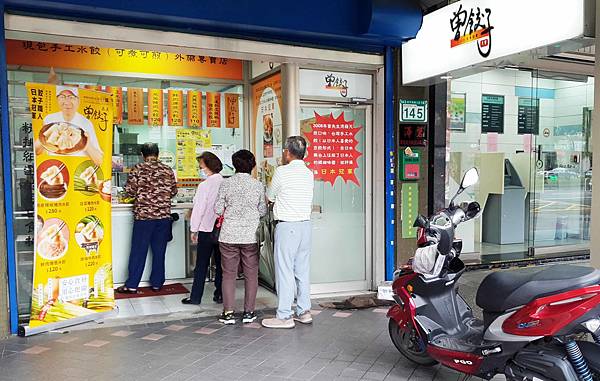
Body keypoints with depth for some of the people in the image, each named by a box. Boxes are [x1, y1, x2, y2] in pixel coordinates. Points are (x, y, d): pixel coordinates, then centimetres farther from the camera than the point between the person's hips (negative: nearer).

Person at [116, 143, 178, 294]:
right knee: (159, 250, 10)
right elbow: (174, 191, 9)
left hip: (143, 215, -2)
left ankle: (132, 285, 10)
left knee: (138, 250, 5)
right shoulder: (168, 170, 4)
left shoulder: (138, 169, -4)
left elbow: (129, 189, -4)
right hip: (164, 215, 2)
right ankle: (157, 283, 17)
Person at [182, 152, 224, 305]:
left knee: (201, 265, 5)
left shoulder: (205, 185, -14)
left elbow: (199, 208, -12)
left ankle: (195, 297, 12)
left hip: (207, 229, -4)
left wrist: (194, 229, -2)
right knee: (221, 263, 12)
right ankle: (220, 294, 18)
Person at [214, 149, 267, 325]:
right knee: (251, 274, 11)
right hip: (251, 236, 0)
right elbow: (263, 212, 2)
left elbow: (218, 209, -2)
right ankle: (248, 312, 15)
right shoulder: (258, 185, -2)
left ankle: (228, 313, 9)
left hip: (229, 236, 0)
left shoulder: (226, 184, -4)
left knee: (229, 274, 8)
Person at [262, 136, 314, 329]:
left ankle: (284, 316, 3)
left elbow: (269, 197, 3)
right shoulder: (309, 173, 10)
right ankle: (304, 312, 20)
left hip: (287, 227, -7)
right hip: (306, 225, 7)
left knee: (285, 271, -2)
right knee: (303, 270, 13)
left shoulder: (282, 172, -9)